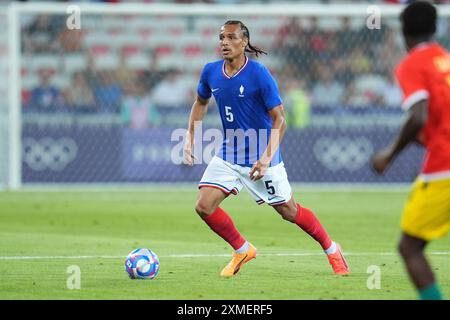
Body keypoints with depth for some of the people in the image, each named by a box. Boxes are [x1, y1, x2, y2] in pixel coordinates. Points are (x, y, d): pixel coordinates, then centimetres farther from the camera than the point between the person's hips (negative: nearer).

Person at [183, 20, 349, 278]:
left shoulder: (259, 75, -18)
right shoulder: (211, 72, -2)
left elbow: (279, 120, -16)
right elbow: (201, 102, 19)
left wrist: (267, 158, -26)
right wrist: (190, 137, 9)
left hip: (261, 158, -5)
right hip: (228, 155, 5)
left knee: (289, 211, 4)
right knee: (204, 206, -10)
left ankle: (331, 249, 28)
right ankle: (242, 250, 13)